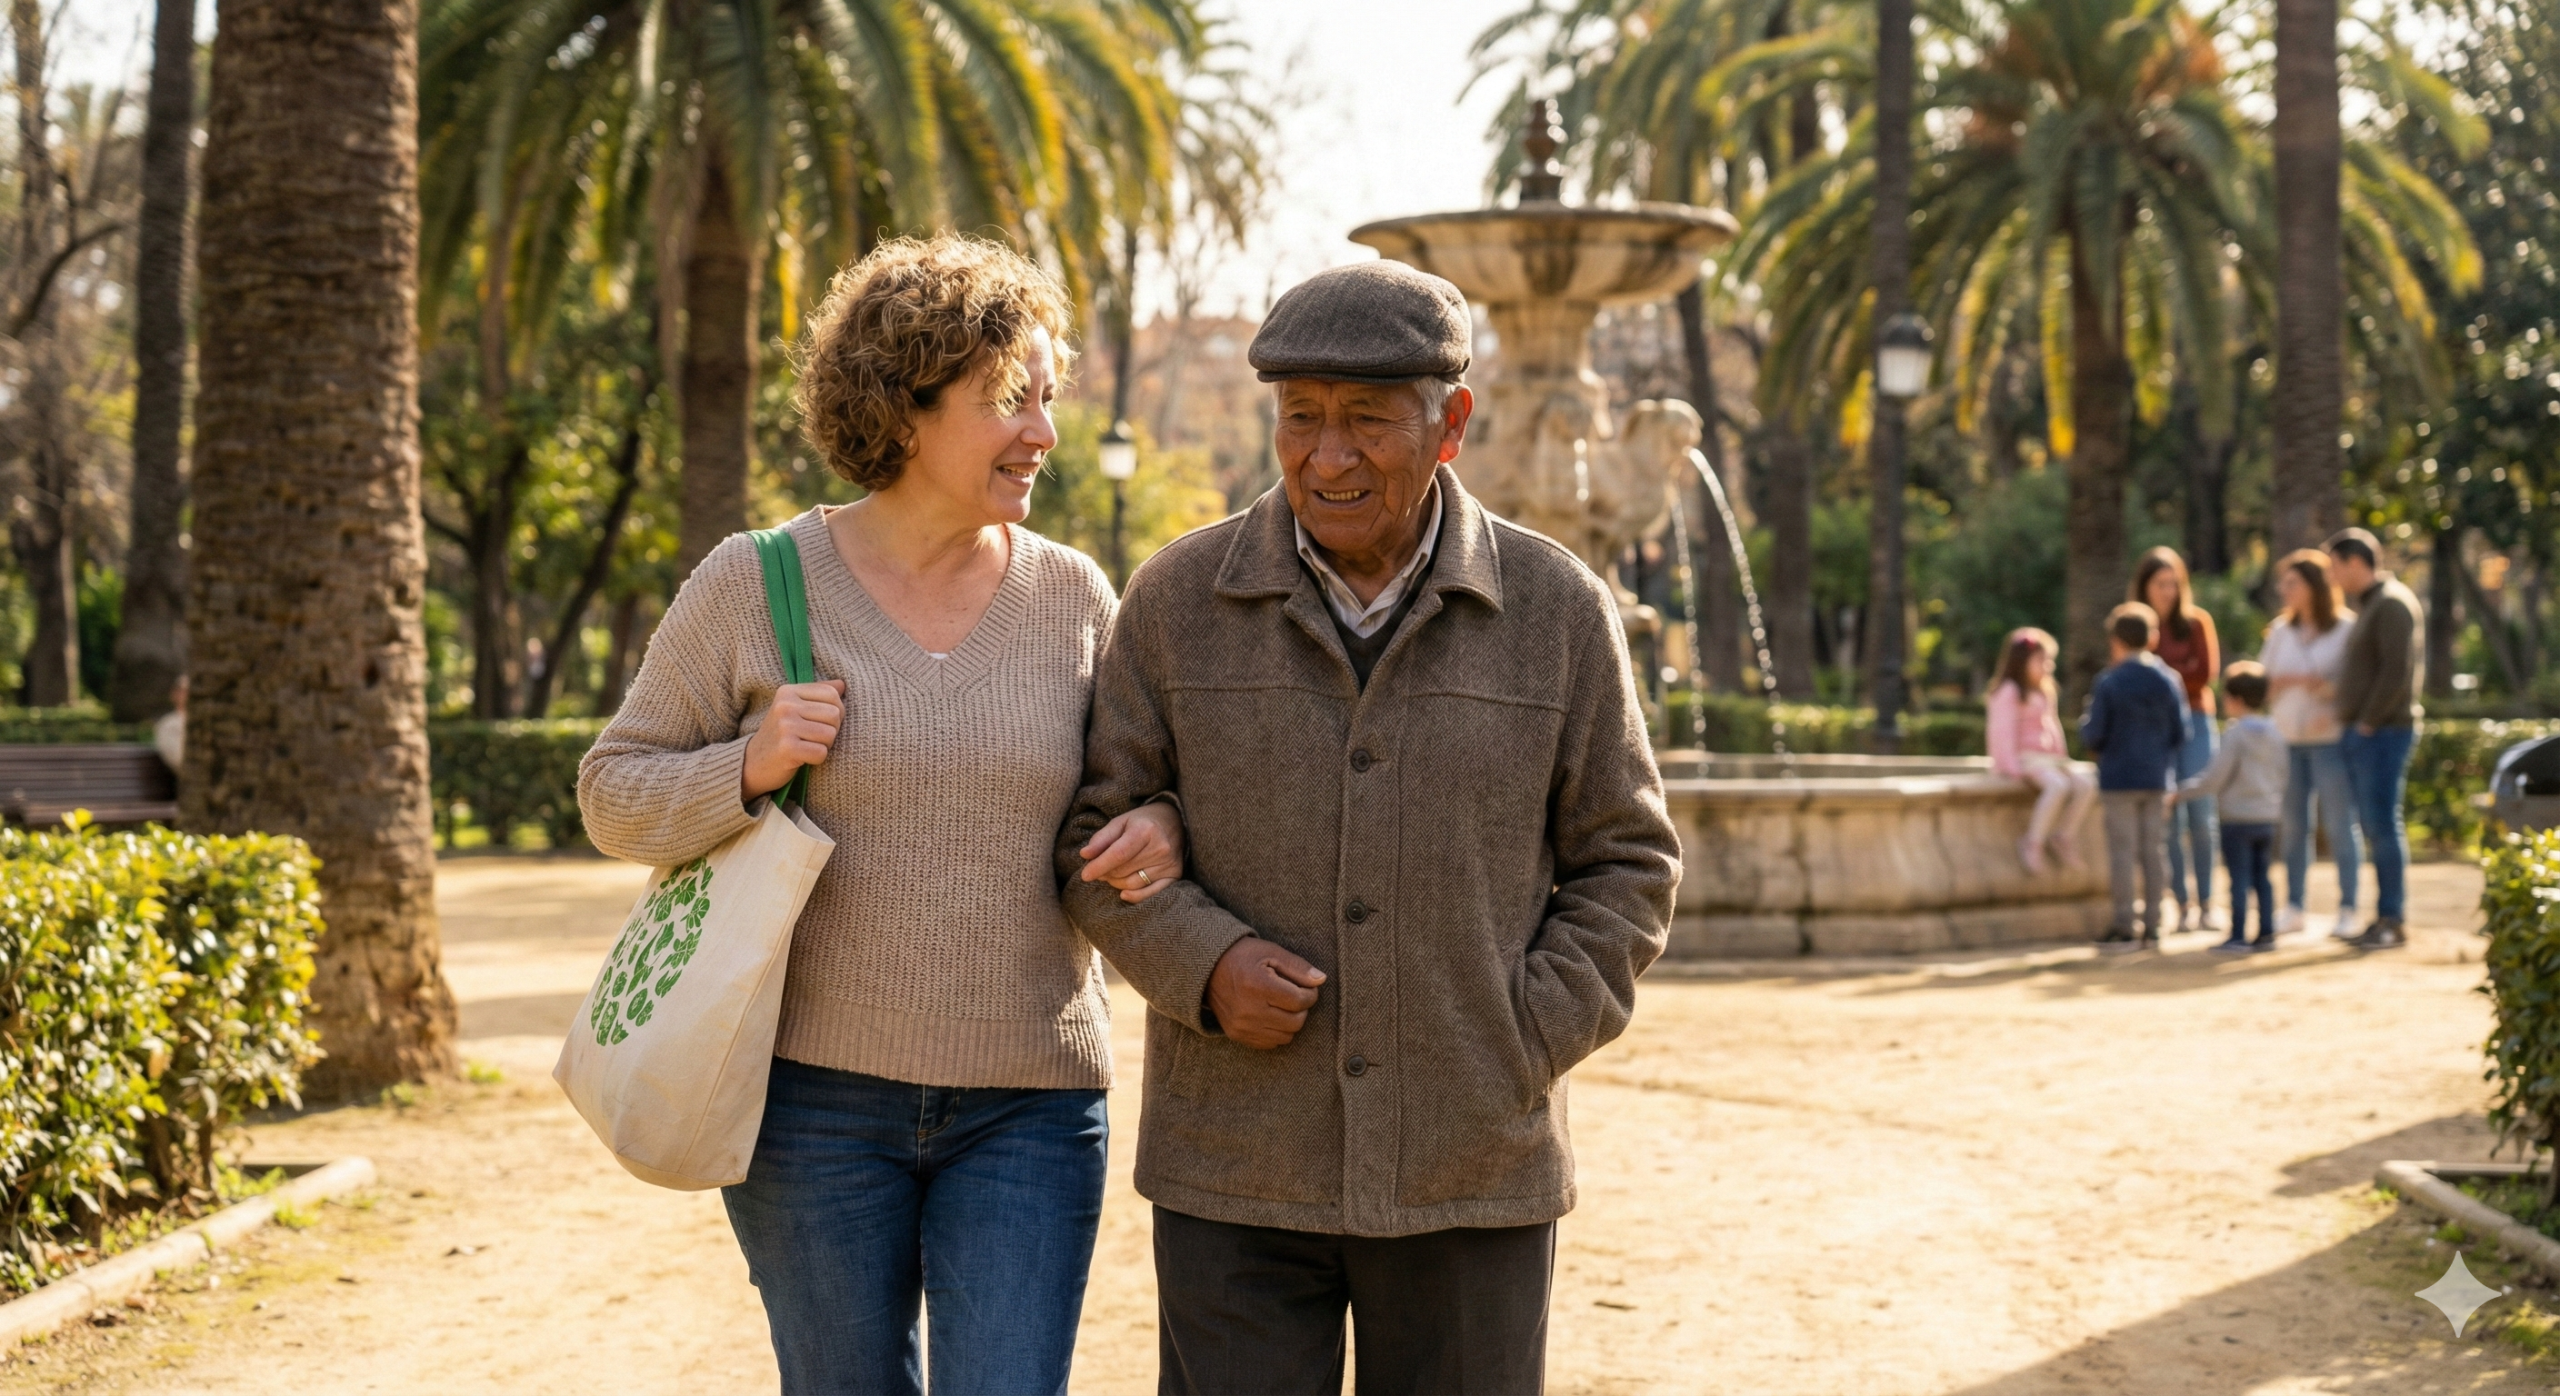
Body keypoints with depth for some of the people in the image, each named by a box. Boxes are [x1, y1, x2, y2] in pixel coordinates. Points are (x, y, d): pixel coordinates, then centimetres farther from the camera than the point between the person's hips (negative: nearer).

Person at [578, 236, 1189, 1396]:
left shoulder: (1070, 595, 3)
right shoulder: (754, 586, -4)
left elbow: (1126, 794, 14)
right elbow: (615, 796, 1)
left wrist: (1161, 835, -9)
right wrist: (749, 767, -18)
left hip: (1025, 1104, 1)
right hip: (814, 1089, -1)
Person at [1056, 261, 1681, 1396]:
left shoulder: (1555, 610, -2)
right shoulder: (1181, 600, -2)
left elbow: (1622, 863, 5)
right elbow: (1098, 832, 4)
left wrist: (1522, 1052, -7)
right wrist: (1204, 967, -14)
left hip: (1469, 1175, 0)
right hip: (1238, 1173, 0)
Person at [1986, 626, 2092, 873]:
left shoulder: (2043, 693, 23)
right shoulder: (2008, 691, -5)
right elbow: (2003, 730, -12)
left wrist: (2062, 758, 13)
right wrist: (2013, 767, -20)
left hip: (2049, 759, 8)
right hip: (2024, 758, -8)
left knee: (2087, 783, -16)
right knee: (2058, 785, -34)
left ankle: (2064, 836, -6)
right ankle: (2034, 842, -26)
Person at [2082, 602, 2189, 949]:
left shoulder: (2108, 684, -10)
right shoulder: (2169, 681, 2)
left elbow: (2093, 736, -11)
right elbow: (2180, 734, 4)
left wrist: (2085, 723, 11)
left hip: (2119, 779, -4)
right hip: (2157, 779, 4)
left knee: (2122, 851, 0)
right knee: (2155, 850, 7)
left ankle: (2123, 923, 0)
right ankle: (2153, 925, 9)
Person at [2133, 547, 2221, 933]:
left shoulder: (2197, 621, 4)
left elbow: (2207, 672, 0)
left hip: (2194, 720, 0)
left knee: (2201, 814, -3)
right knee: (2172, 818, -2)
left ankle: (2206, 901, 4)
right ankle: (2184, 903, 2)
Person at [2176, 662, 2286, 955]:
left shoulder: (2235, 733, -13)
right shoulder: (2274, 733, 7)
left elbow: (2215, 777, -13)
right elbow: (2282, 774, 12)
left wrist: (2183, 790, -2)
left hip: (2238, 818, -6)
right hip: (2267, 816, 6)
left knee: (2239, 878, -4)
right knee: (2262, 876, 11)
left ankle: (2238, 937, -5)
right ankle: (2266, 933, 11)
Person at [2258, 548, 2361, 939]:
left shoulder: (2346, 629, -2)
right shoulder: (2280, 631, 14)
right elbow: (2265, 680, 12)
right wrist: (2296, 680, -6)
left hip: (2329, 740, -5)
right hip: (2287, 739, 5)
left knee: (2339, 825, -4)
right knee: (2292, 826, 6)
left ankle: (2348, 910, 2)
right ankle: (2292, 907, 12)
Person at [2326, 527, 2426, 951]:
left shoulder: (2393, 603, -11)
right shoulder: (2369, 605, 20)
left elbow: (2398, 671, -19)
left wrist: (2369, 722, -16)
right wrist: (2351, 725, 13)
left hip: (2382, 733, -10)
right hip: (2362, 734, 10)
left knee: (2383, 825, -9)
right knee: (2374, 827, 8)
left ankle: (2393, 921, -7)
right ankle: (2384, 918, 10)